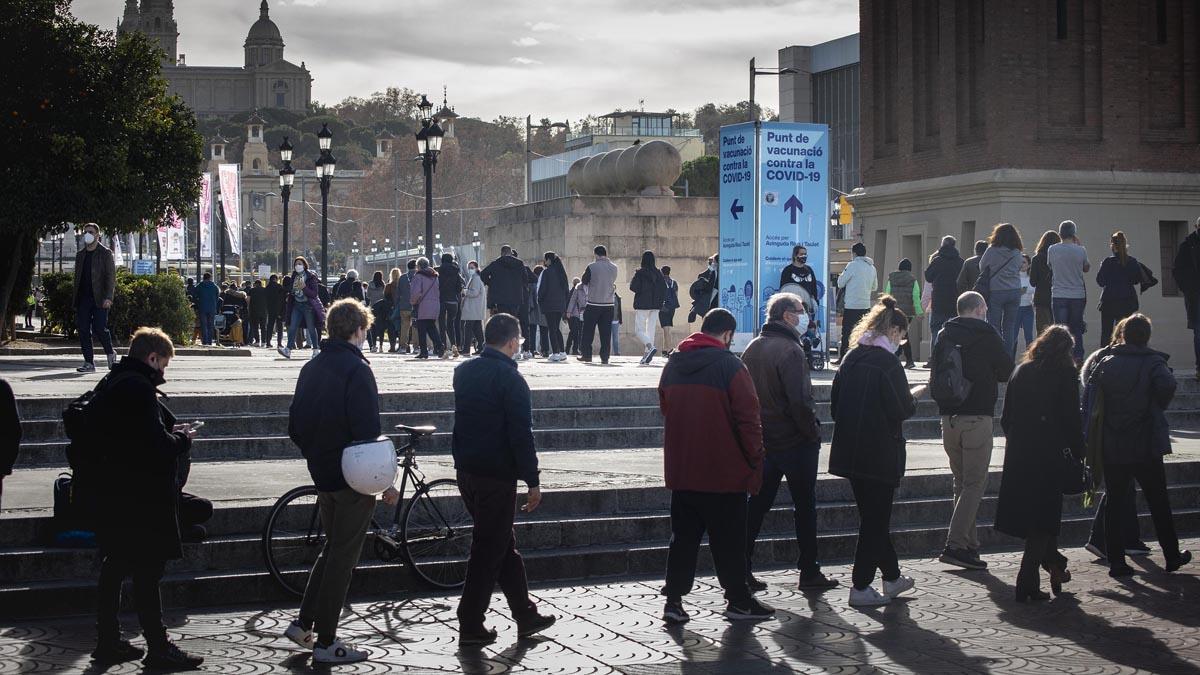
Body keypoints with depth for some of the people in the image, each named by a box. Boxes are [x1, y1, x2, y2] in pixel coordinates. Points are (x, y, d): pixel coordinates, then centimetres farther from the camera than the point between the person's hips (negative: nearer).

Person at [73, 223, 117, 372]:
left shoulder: (105, 253, 0)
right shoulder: (80, 255, 17)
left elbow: (111, 276, -7)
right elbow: (77, 277, 20)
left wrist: (108, 297, -18)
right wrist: (75, 299, 12)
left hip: (99, 299, -5)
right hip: (83, 299, 5)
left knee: (99, 329, -12)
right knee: (83, 330, 0)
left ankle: (110, 354, 13)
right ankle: (89, 362, 5)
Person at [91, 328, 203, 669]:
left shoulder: (109, 387, 12)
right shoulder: (138, 388, -19)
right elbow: (158, 447, -24)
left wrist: (169, 433, 11)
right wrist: (183, 438, -5)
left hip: (114, 496, 10)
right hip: (142, 498, -10)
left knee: (114, 570, 14)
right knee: (147, 573, -4)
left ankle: (107, 642, 21)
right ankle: (158, 648, 2)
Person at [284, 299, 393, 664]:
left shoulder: (312, 367, 9)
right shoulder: (356, 369, -16)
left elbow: (295, 425, 13)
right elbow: (368, 431, -21)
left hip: (322, 474, 8)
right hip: (353, 479, -8)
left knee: (332, 547, 22)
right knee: (343, 556, 0)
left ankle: (302, 623, 21)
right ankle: (326, 642, 6)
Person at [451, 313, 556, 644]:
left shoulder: (464, 371, 7)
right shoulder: (511, 379, -16)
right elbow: (522, 435, -17)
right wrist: (533, 481, -13)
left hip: (465, 471, 8)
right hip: (496, 477, -8)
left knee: (503, 543, 16)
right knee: (488, 550, 2)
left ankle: (526, 615, 24)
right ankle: (471, 626, 6)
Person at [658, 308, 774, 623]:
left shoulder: (673, 364, 7)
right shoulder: (729, 365, -12)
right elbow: (747, 418, -14)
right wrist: (755, 461, -5)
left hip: (681, 470, 5)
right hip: (724, 471, -5)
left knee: (683, 537, 11)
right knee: (729, 539, 5)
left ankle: (674, 599, 7)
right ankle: (738, 600, 13)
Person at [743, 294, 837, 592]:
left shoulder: (752, 349, 9)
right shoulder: (789, 350, -17)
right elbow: (800, 401, -23)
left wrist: (757, 430, 15)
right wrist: (813, 432, -11)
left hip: (763, 441, 7)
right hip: (795, 442, -7)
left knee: (757, 504, 10)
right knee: (805, 506, 5)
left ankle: (742, 570, 8)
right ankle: (809, 572, 11)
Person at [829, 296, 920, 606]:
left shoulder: (851, 358, 7)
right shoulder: (887, 362, -15)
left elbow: (835, 405, 10)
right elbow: (901, 409, -17)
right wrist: (913, 399, 3)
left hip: (850, 450, 8)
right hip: (880, 453, -7)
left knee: (873, 515, 18)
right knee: (876, 519, 2)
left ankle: (892, 576, 30)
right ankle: (861, 587, 4)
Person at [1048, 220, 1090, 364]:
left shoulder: (1052, 250, -4)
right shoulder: (1081, 250, -6)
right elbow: (1086, 269, 11)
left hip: (1058, 295, -1)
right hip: (1078, 295, 1)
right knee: (1076, 330, 12)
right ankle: (1078, 358, 11)